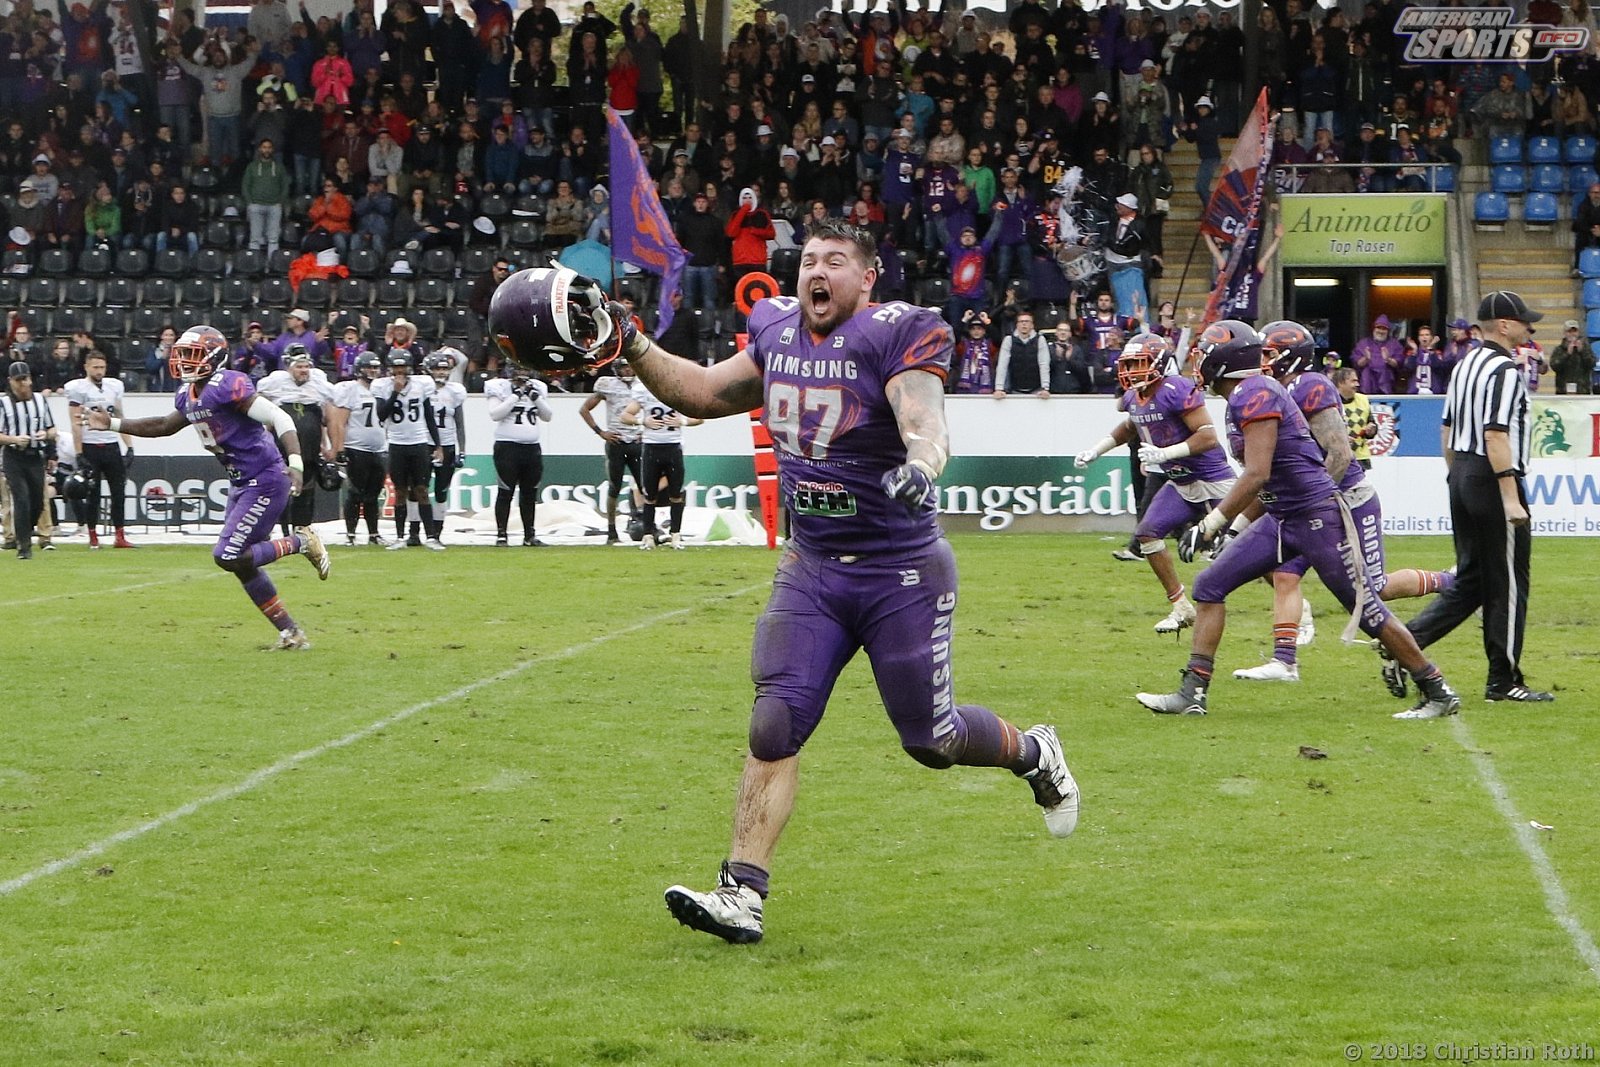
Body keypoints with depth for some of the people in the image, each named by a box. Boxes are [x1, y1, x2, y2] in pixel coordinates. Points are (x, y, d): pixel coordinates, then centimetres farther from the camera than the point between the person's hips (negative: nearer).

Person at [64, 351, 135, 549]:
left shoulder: (114, 386, 10)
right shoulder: (77, 389, -6)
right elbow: (76, 424, -8)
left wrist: (129, 447, 8)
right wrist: (79, 455, -13)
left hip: (112, 445, 4)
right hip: (90, 447, -4)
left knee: (119, 491, 1)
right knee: (92, 494, 1)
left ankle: (120, 537, 4)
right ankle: (93, 538, 9)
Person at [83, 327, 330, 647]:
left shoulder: (227, 386, -18)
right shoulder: (188, 395, 9)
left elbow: (280, 419, -24)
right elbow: (164, 426, 28)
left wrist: (295, 463, -36)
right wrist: (113, 424, 25)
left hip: (266, 482, -10)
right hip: (241, 484, 10)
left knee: (228, 557, -14)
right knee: (243, 564, 10)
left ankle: (302, 543, 2)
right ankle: (291, 633, 17)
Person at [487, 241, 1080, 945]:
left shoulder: (896, 334, -14)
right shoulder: (777, 332, 5)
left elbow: (926, 425, -29)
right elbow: (704, 393, 18)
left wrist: (918, 467, -51)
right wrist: (627, 345, 7)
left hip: (901, 572, -5)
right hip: (812, 566, 5)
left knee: (931, 739, 4)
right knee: (775, 727, -7)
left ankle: (1033, 754, 35)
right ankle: (741, 895, -8)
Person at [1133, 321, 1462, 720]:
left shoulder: (1254, 394, -17)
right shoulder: (1245, 396, 12)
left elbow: (1257, 475, -24)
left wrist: (1210, 525, -22)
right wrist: (1229, 524, 23)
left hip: (1317, 515, -10)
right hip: (1282, 519, 10)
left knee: (1367, 611, -2)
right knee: (1209, 586, 3)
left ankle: (1438, 693, 10)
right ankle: (1192, 694, 3)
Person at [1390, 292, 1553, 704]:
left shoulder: (1465, 365, 13)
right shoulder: (1504, 370, -14)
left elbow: (1448, 428, 17)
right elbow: (1496, 435, -21)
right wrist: (1510, 496, -23)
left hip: (1462, 478, 9)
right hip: (1492, 480, -9)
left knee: (1470, 582, 13)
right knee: (1508, 584, 0)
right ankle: (1503, 681, 5)